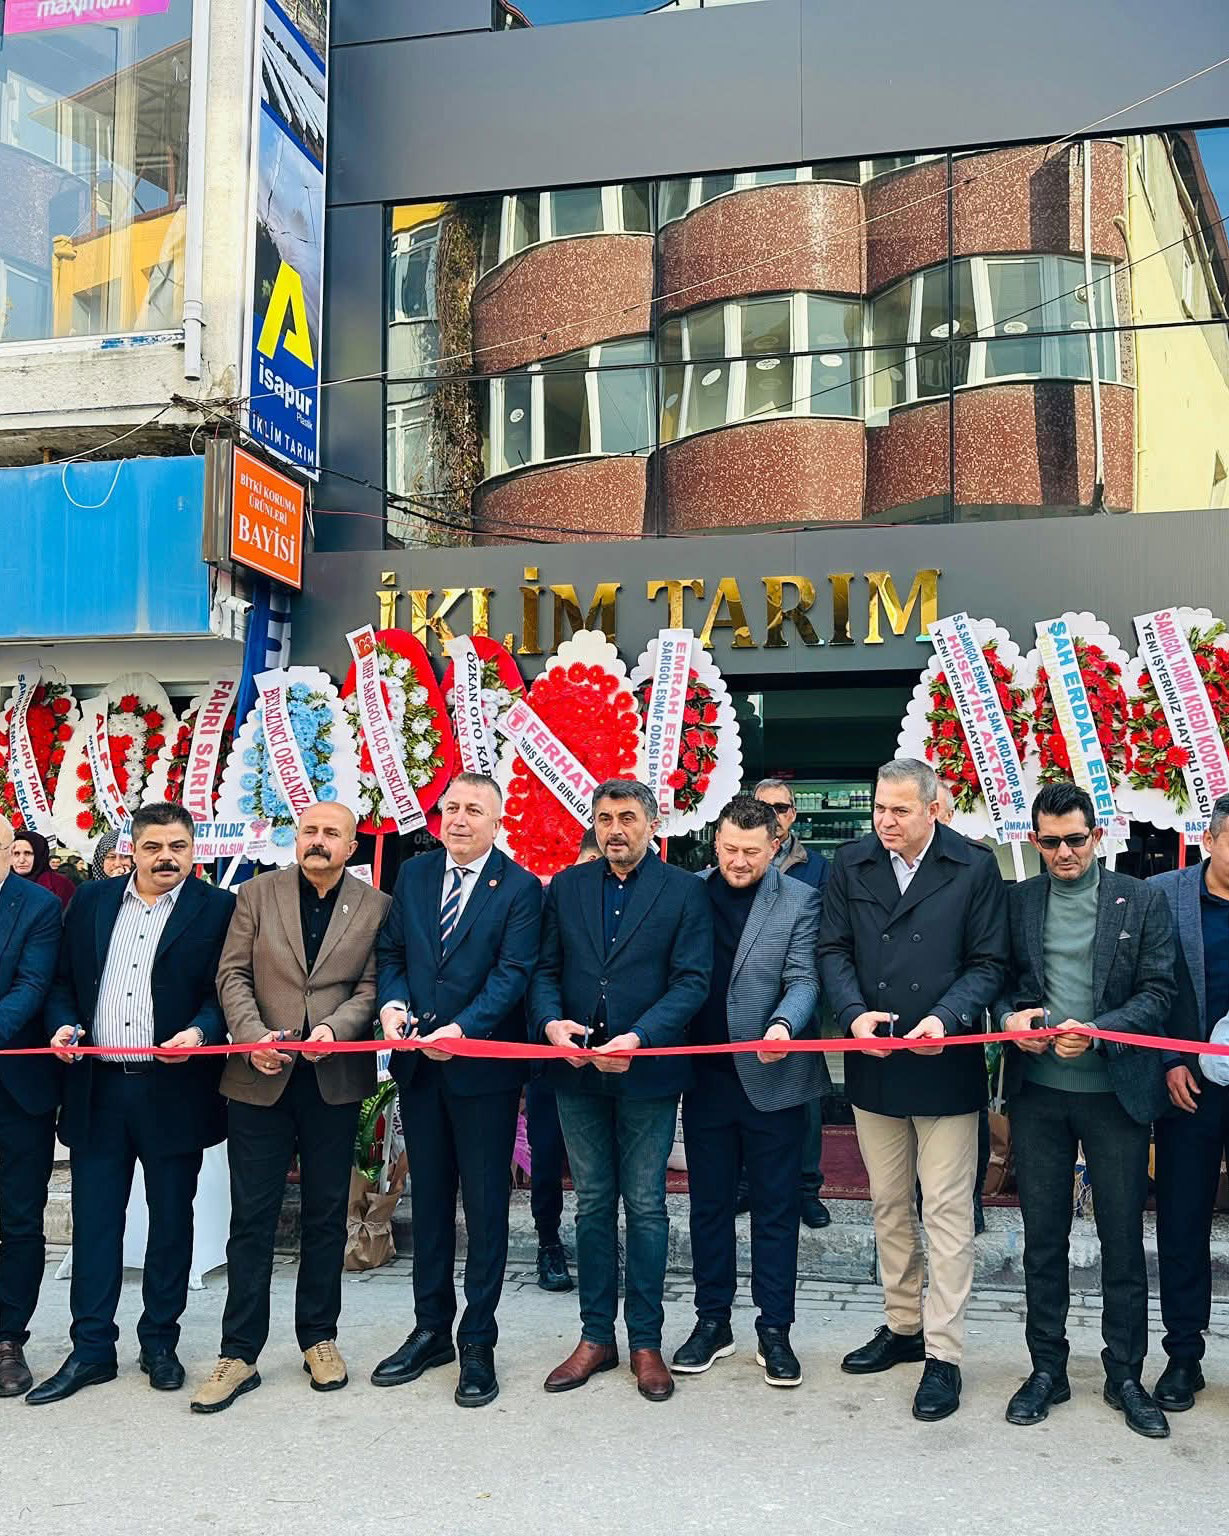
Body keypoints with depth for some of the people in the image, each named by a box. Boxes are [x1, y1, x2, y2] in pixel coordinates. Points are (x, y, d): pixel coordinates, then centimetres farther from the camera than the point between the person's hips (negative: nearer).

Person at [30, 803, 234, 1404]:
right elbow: (63, 981, 13)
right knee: (93, 1220, 8)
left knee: (170, 1220, 9)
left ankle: (159, 1343, 23)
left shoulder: (218, 908, -2)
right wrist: (62, 1023, -6)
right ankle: (91, 1349, 19)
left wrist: (201, 1031, -21)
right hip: (96, 1088, 3)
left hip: (173, 1090, -3)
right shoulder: (91, 901, 10)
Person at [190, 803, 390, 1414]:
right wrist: (254, 1036, -14)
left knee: (326, 1215, 11)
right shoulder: (258, 894, 4)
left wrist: (335, 1028, -19)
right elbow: (232, 976, 1)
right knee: (252, 1219, 4)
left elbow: (371, 986, -1)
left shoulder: (375, 907, 3)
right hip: (260, 1078, 0)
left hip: (335, 1082, 0)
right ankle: (239, 1353, 14)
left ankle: (319, 1338, 26)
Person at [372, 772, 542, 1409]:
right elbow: (390, 952, 10)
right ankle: (431, 1331, 28)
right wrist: (392, 1004, -10)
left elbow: (513, 973, -14)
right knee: (428, 1200, 15)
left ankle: (478, 1343, 17)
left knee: (485, 1206, 5)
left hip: (483, 1066, -5)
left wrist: (461, 1029, -25)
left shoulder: (519, 889, -7)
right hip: (419, 1064, 5)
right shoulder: (412, 875, 8)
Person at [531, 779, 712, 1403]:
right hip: (578, 1071, 3)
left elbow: (693, 979, -9)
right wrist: (551, 1021, -14)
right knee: (592, 1205, 12)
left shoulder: (684, 891, -3)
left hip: (648, 1070, -3)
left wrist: (639, 1038, -21)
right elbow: (544, 969, 6)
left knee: (645, 1206, 6)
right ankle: (596, 1336, 23)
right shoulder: (566, 887, 8)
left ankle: (646, 1341, 18)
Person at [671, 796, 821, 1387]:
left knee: (775, 1207, 7)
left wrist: (784, 1024, -28)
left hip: (771, 1078, -2)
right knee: (709, 1204, 13)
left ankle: (774, 1329, 20)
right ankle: (712, 1321, 26)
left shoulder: (799, 901, -3)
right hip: (704, 1076, 2)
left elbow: (803, 979, -9)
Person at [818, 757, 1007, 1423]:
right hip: (873, 1065, 4)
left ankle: (943, 1353, 11)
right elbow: (833, 950, 3)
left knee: (947, 1212, 1)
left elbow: (987, 963, -5)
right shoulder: (851, 865, 2)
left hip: (945, 1066, -4)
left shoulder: (974, 868, -6)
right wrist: (854, 1013, -14)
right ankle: (903, 1326, 32)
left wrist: (946, 1018, -21)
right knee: (888, 1206, 16)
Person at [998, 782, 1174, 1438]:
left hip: (1114, 1089, -1)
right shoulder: (1016, 901, 5)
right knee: (1043, 1235, 10)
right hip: (1037, 1089, 2)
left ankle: (1125, 1374, 23)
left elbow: (1156, 991, -4)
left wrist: (1096, 1031, -18)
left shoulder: (1142, 901, 1)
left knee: (1122, 1237, 7)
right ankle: (1047, 1368, 24)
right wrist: (1011, 1015, -13)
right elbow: (996, 980, 9)